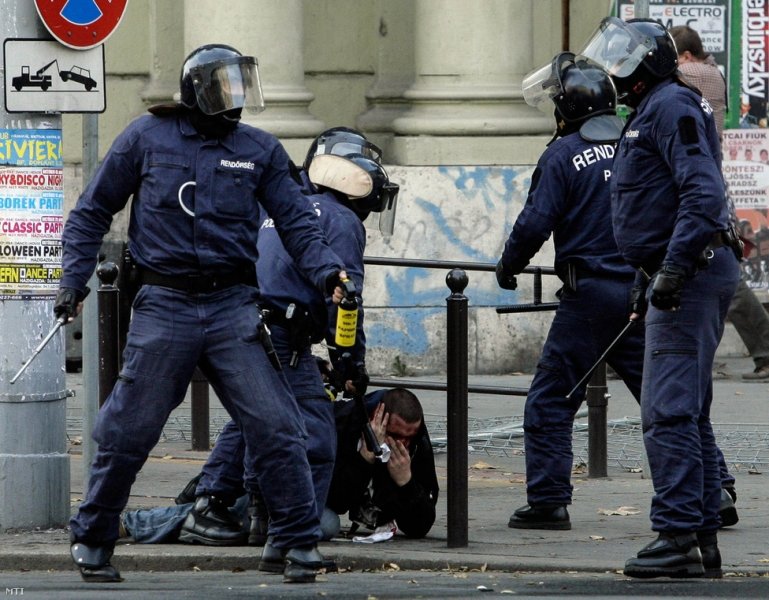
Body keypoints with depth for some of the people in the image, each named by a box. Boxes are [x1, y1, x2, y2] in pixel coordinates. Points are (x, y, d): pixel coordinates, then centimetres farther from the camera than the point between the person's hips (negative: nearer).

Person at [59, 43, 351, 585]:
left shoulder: (260, 150, 8)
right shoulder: (147, 138, 3)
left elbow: (297, 222, 5)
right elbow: (93, 212, 10)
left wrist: (327, 271, -13)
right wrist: (74, 279, 1)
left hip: (233, 306, 1)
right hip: (164, 308, -1)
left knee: (274, 427, -7)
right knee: (128, 433, 3)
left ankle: (301, 544, 2)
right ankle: (92, 541, 20)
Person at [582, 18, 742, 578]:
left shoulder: (671, 107, -11)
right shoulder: (653, 112, 22)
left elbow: (704, 190, -23)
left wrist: (674, 268, -28)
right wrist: (648, 283, 27)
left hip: (690, 275, -11)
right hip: (679, 276, 11)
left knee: (669, 411, -13)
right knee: (689, 412, 12)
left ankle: (679, 536, -16)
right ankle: (703, 541, 15)